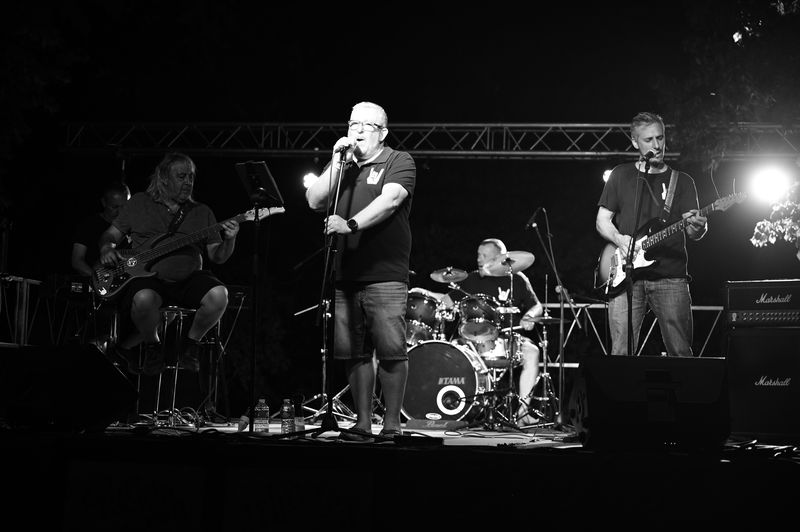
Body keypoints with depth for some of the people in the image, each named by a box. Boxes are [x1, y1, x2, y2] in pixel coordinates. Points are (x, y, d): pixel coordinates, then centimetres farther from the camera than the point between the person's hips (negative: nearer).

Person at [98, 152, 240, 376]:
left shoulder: (201, 212, 16)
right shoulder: (139, 203, 12)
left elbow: (218, 256, 11)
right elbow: (110, 234, 15)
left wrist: (229, 240, -10)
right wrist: (106, 249, -8)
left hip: (189, 279, 2)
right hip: (148, 277, -2)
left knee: (218, 295, -30)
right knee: (144, 299, -39)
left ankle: (190, 345, -2)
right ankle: (152, 345, -5)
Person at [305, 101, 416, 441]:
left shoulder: (399, 162, 3)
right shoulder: (341, 164, 20)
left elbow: (389, 201, -15)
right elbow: (315, 202, 9)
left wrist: (350, 224, -28)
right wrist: (337, 164, -1)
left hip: (386, 275, -5)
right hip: (345, 274, 5)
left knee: (391, 352, -8)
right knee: (353, 353, 5)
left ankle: (391, 424, 0)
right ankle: (362, 423, 12)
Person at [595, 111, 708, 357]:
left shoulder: (682, 181, 12)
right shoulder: (621, 176, 13)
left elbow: (692, 232, 3)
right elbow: (602, 221, 12)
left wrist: (698, 227, -21)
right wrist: (620, 240, -8)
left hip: (670, 276, 0)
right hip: (625, 277, 0)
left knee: (681, 352, -4)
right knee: (621, 353, -7)